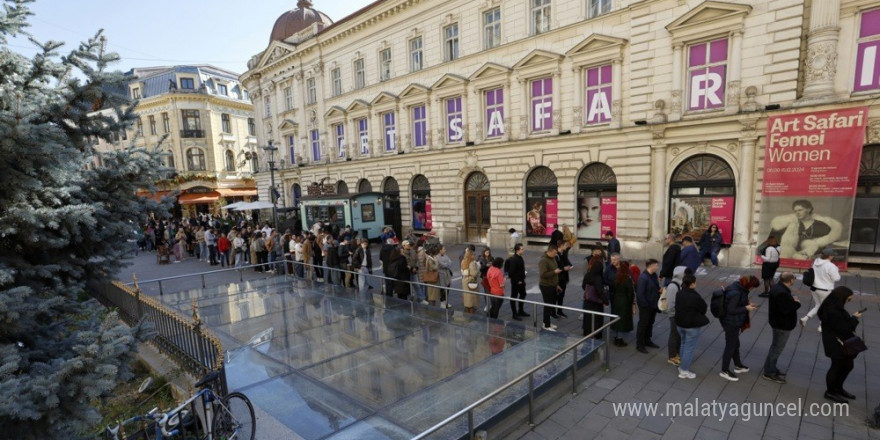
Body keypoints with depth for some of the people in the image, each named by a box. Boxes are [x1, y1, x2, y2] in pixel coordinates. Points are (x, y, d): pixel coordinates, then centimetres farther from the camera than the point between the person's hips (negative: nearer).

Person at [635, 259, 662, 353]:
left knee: (650, 323, 22)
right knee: (643, 324, 4)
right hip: (645, 306, -8)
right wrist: (645, 305, -21)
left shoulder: (654, 275, 3)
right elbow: (640, 293, -25)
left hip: (653, 305, 8)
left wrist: (660, 290, -4)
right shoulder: (643, 277, -24)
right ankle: (639, 345, 17)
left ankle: (647, 341, 39)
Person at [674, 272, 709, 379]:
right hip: (692, 325, -7)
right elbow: (704, 308, -10)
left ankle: (682, 366, 33)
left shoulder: (679, 294, -2)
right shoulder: (695, 296, -24)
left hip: (680, 323, 7)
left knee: (684, 344, 23)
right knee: (690, 347, 4)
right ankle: (684, 371, 11)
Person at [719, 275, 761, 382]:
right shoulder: (735, 293, -28)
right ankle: (724, 371, 15)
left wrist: (747, 304, 3)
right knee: (730, 346, 3)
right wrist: (746, 308, -19)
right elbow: (731, 310, -27)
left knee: (735, 344, 24)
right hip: (731, 324, -10)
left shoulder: (738, 287, 2)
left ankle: (738, 366, 43)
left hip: (733, 322, 10)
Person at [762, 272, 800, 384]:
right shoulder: (782, 293, -30)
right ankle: (769, 372, 12)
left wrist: (792, 300, 1)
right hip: (782, 324, -10)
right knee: (777, 348, 1)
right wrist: (796, 303, -16)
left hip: (778, 322, 10)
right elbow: (786, 310, -30)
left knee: (776, 346, 21)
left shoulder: (778, 287, 3)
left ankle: (771, 368, 34)